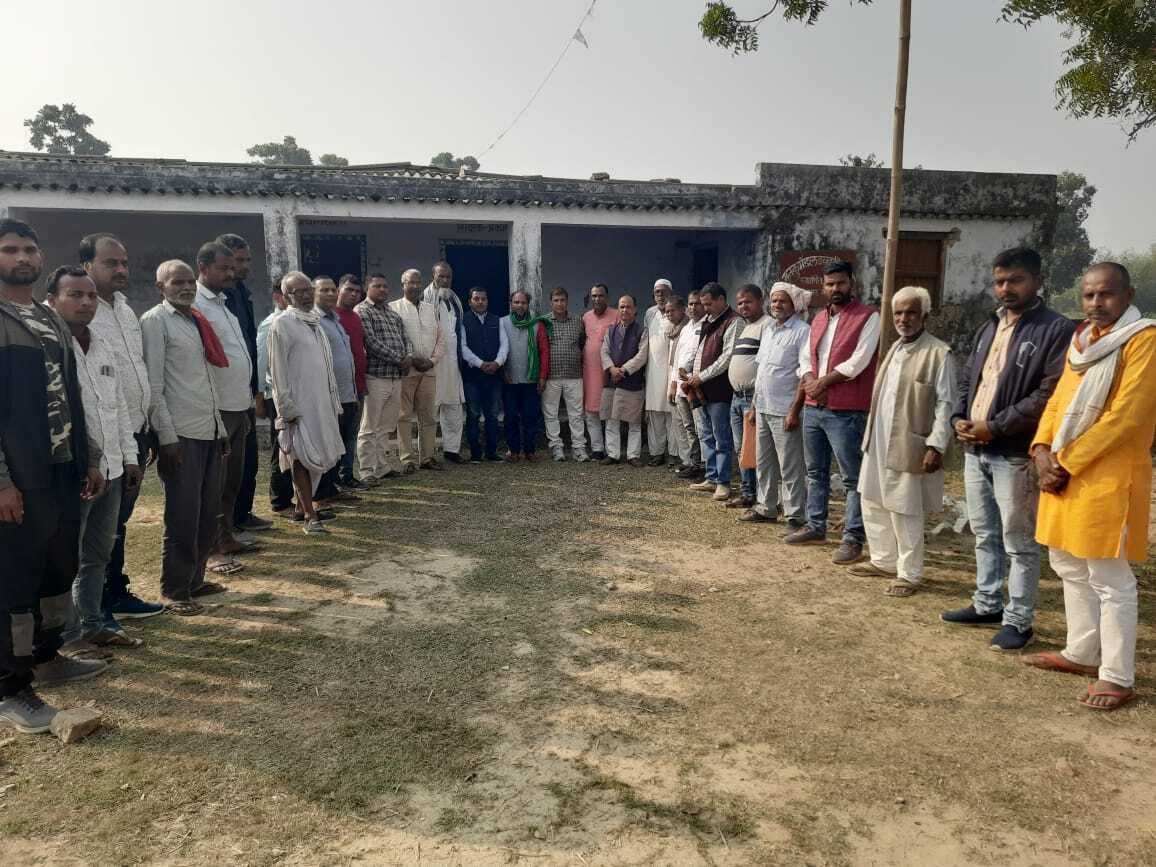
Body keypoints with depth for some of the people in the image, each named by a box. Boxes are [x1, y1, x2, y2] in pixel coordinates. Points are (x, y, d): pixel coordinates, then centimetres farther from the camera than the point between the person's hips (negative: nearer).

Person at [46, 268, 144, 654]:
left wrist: (129, 456, 15)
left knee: (98, 554, 17)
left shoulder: (102, 348, 14)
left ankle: (93, 623, 29)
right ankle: (67, 636, 15)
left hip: (109, 470, 8)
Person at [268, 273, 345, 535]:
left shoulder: (316, 321, 15)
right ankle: (309, 515, 0)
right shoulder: (282, 325, -8)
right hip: (298, 404, -7)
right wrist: (287, 407, -14)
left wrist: (334, 400, 14)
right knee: (303, 458, -4)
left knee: (317, 457, 12)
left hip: (322, 402, 7)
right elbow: (278, 370, -11)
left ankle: (303, 504, 26)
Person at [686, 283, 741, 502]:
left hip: (720, 391, -9)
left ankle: (723, 482, 3)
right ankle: (711, 478, 23)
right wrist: (693, 378, 9)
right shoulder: (707, 322, 19)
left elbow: (727, 357, -16)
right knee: (708, 437, 14)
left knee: (722, 439, -3)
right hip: (703, 391, 9)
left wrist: (702, 376, -13)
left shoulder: (733, 322, -9)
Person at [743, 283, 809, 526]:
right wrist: (755, 403, 16)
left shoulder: (802, 331, -10)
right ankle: (765, 508, 28)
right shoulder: (768, 329, 15)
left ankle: (796, 516, 7)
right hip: (763, 408, 8)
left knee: (790, 467, -2)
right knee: (763, 462, 16)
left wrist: (794, 411, -19)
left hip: (784, 411, -8)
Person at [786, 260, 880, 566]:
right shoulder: (819, 318, 16)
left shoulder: (868, 317, -6)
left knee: (852, 477, -2)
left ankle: (853, 539, 3)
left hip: (846, 412, -7)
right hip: (813, 407, 8)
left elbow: (858, 362, -15)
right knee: (815, 472, 16)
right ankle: (815, 526, 29)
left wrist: (823, 382, -10)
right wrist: (810, 381, -6)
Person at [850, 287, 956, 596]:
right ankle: (884, 561, 32)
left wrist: (936, 446, -19)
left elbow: (945, 404, -14)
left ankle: (909, 574, 16)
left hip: (908, 446, -8)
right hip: (878, 442, 8)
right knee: (872, 504, 16)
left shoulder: (939, 353, -11)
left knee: (905, 512, 1)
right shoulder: (895, 348, 13)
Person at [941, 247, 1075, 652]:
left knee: (1019, 542, 2)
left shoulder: (1056, 330, -9)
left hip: (1015, 454, -8)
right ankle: (988, 605, 30)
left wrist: (995, 427, -17)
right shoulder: (989, 327, 16)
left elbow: (1048, 395, -17)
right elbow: (967, 378, 20)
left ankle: (1018, 621, 13)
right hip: (975, 450, 8)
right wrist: (959, 418, 2)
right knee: (985, 535, 17)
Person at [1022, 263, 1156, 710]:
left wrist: (1066, 462, -16)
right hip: (1064, 473, 8)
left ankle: (1117, 678, 7)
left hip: (1107, 475, -8)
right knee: (1070, 568, 16)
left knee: (1110, 580, -3)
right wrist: (1042, 451, -3)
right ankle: (1082, 654, 29)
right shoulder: (1081, 340, 15)